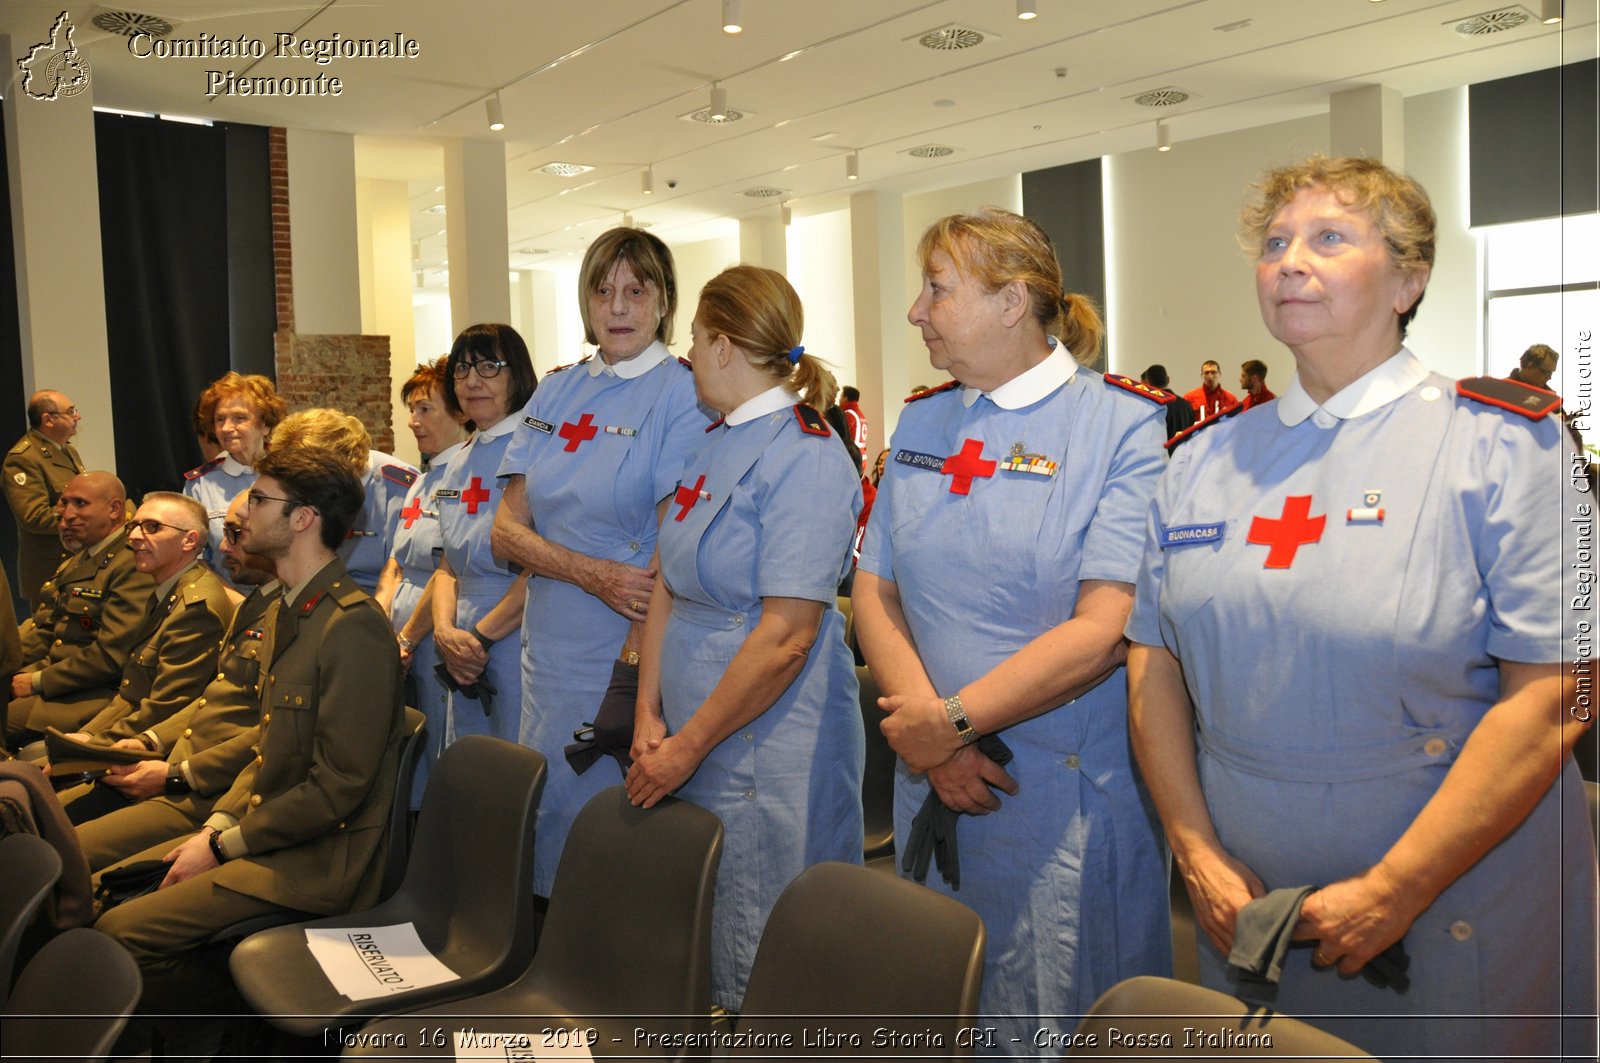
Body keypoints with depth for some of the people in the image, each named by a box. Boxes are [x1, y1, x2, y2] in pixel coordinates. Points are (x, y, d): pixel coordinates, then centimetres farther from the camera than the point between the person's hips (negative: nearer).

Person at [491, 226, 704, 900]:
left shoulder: (683, 395, -7)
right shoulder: (556, 393, 10)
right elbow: (507, 529, 4)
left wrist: (636, 658, -19)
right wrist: (596, 575, -12)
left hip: (630, 662, -5)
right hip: (550, 652, 6)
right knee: (549, 820, 15)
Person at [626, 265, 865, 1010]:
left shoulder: (806, 460, -15)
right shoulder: (712, 450, 11)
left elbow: (786, 637, -20)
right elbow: (668, 587, 11)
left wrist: (687, 746, -15)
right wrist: (649, 715, 1)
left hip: (767, 748, -8)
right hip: (691, 737, 8)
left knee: (761, 968, 4)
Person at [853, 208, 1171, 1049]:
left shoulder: (1119, 425, -10)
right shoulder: (921, 425, 9)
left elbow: (1103, 629, -18)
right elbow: (874, 591, 4)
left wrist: (952, 719, -16)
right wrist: (927, 729, -11)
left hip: (1065, 792, -5)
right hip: (932, 785, 5)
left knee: (1054, 1024, 8)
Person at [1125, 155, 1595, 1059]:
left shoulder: (1500, 446, -7)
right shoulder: (1206, 461, 5)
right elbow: (1155, 661, 5)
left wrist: (1392, 891, -17)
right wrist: (1197, 852, -5)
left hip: (1451, 911, -3)